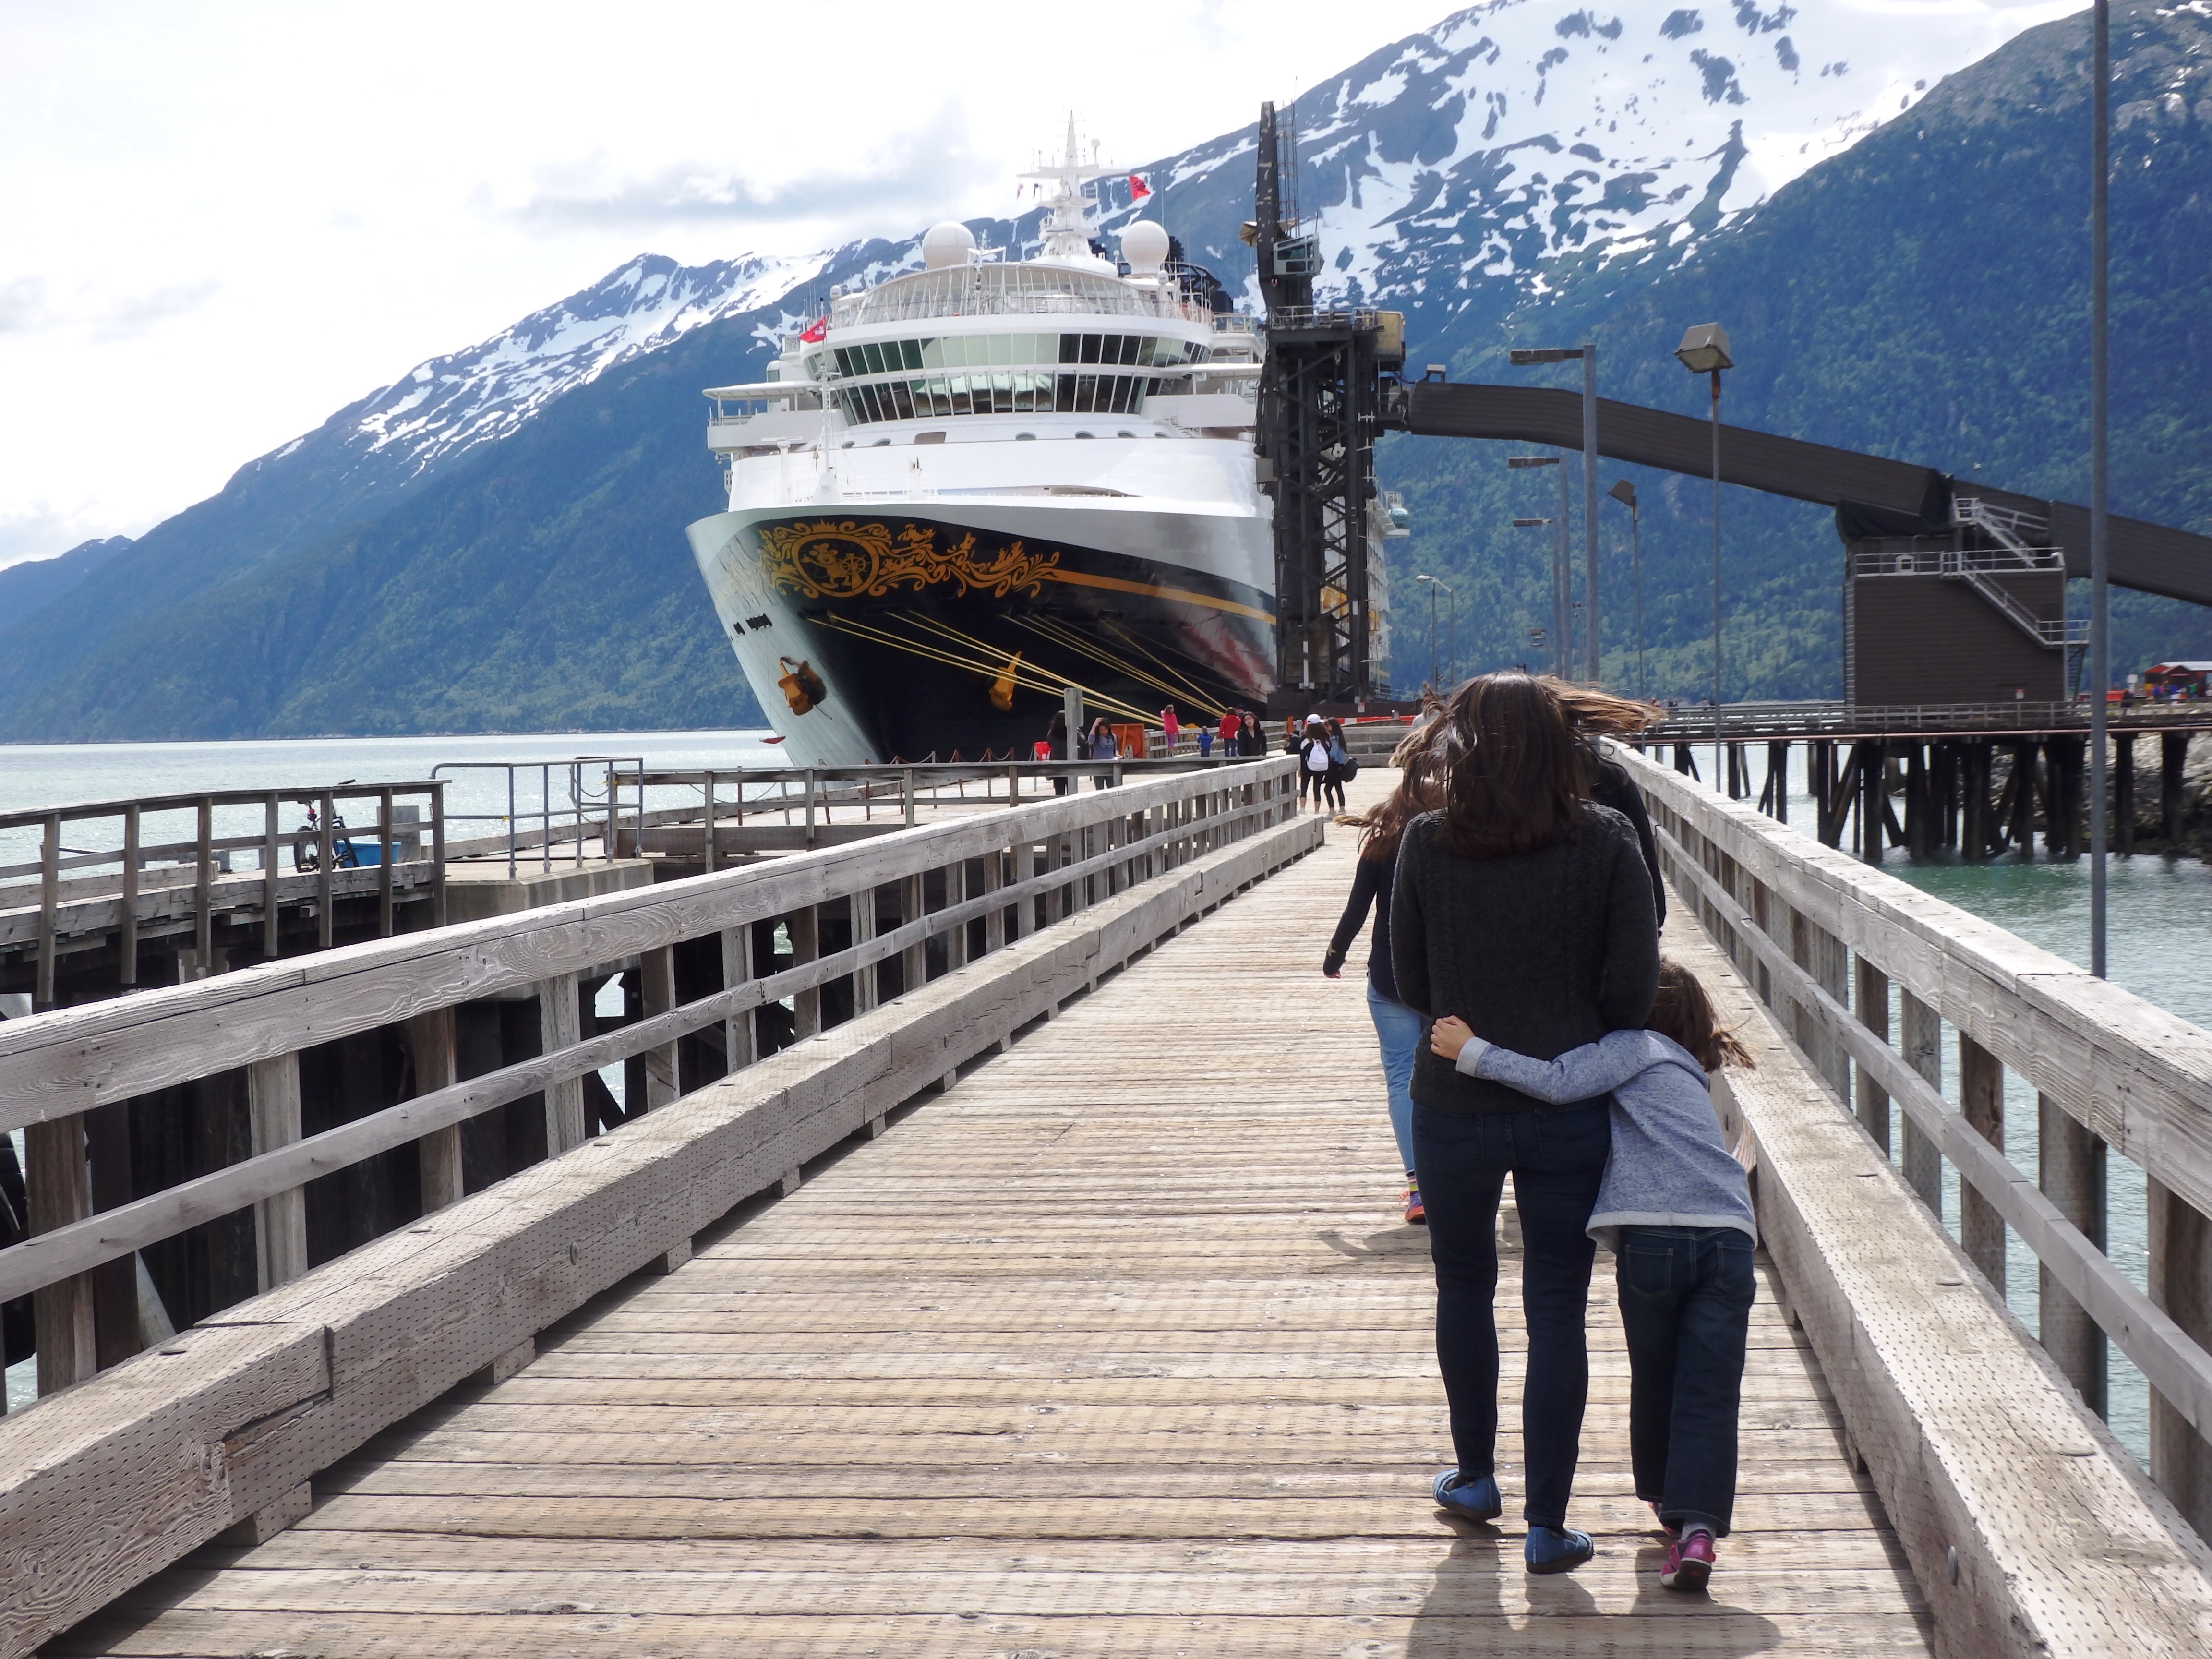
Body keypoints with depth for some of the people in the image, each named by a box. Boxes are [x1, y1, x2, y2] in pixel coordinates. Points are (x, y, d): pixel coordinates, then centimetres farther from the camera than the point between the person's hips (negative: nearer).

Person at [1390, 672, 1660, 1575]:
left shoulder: (1428, 843, -9)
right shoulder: (1606, 840, -9)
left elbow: (1410, 982, 0)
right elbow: (1634, 985, -10)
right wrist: (1580, 1042, 8)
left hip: (1455, 1104, 1)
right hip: (1570, 1113, 0)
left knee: (1463, 1289, 21)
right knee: (1557, 1312, 6)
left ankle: (1475, 1476, 35)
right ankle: (1547, 1525, 7)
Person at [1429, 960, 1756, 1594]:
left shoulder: (1637, 1044, 10)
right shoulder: (1687, 1075, 33)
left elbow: (1560, 1082, -5)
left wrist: (1471, 1052, -2)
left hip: (1653, 1232, -5)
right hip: (1730, 1235, 5)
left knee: (1655, 1379, 14)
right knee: (1709, 1392, 1)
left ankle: (1667, 1502, 29)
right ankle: (1697, 1525, -13)